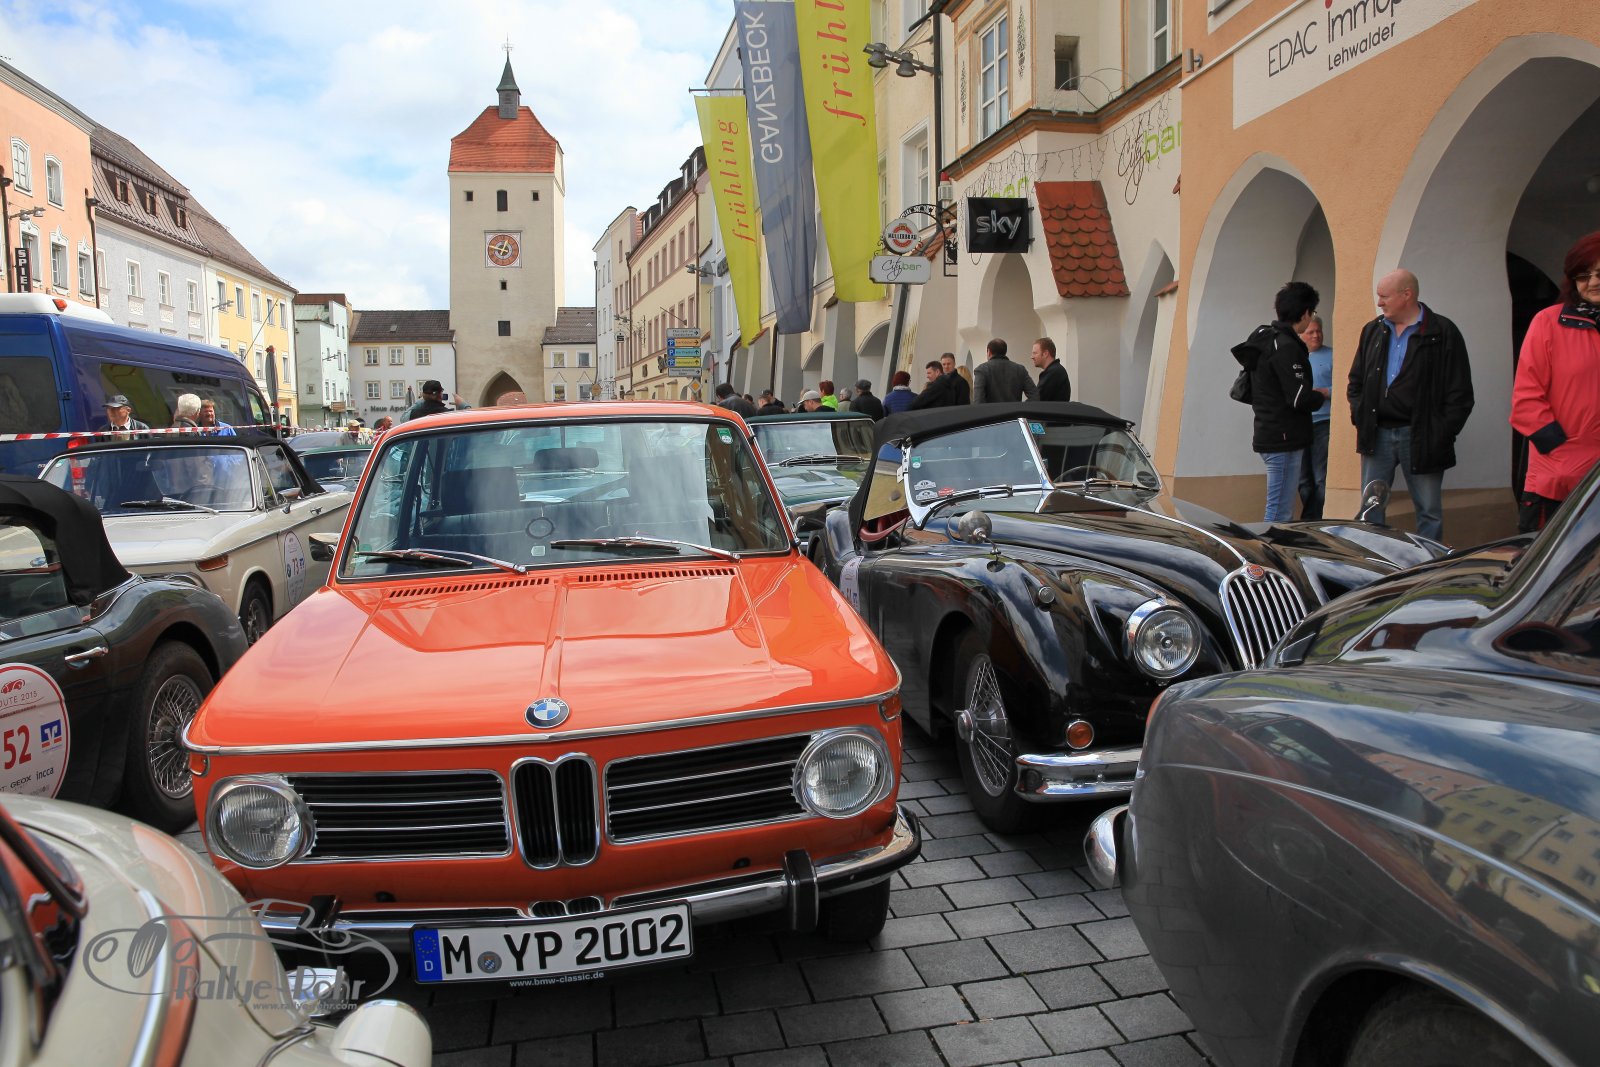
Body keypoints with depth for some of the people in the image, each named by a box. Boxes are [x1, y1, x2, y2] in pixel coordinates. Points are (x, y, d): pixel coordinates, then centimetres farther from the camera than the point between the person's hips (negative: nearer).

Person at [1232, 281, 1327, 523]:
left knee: (1280, 511, 16)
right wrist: (1321, 396, 1)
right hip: (1284, 439, -10)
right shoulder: (1286, 347, -15)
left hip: (1269, 436, 10)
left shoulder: (1265, 340, 14)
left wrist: (1310, 393, 15)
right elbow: (1300, 398, -19)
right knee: (1279, 515, -8)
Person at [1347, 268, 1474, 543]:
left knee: (1429, 510, 6)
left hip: (1421, 436, -4)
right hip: (1377, 434, 4)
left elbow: (1460, 393, -5)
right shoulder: (1373, 331, 11)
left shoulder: (1443, 333, -4)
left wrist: (1442, 434, -11)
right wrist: (1359, 415, 3)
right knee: (1370, 507, 6)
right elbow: (1356, 380, 18)